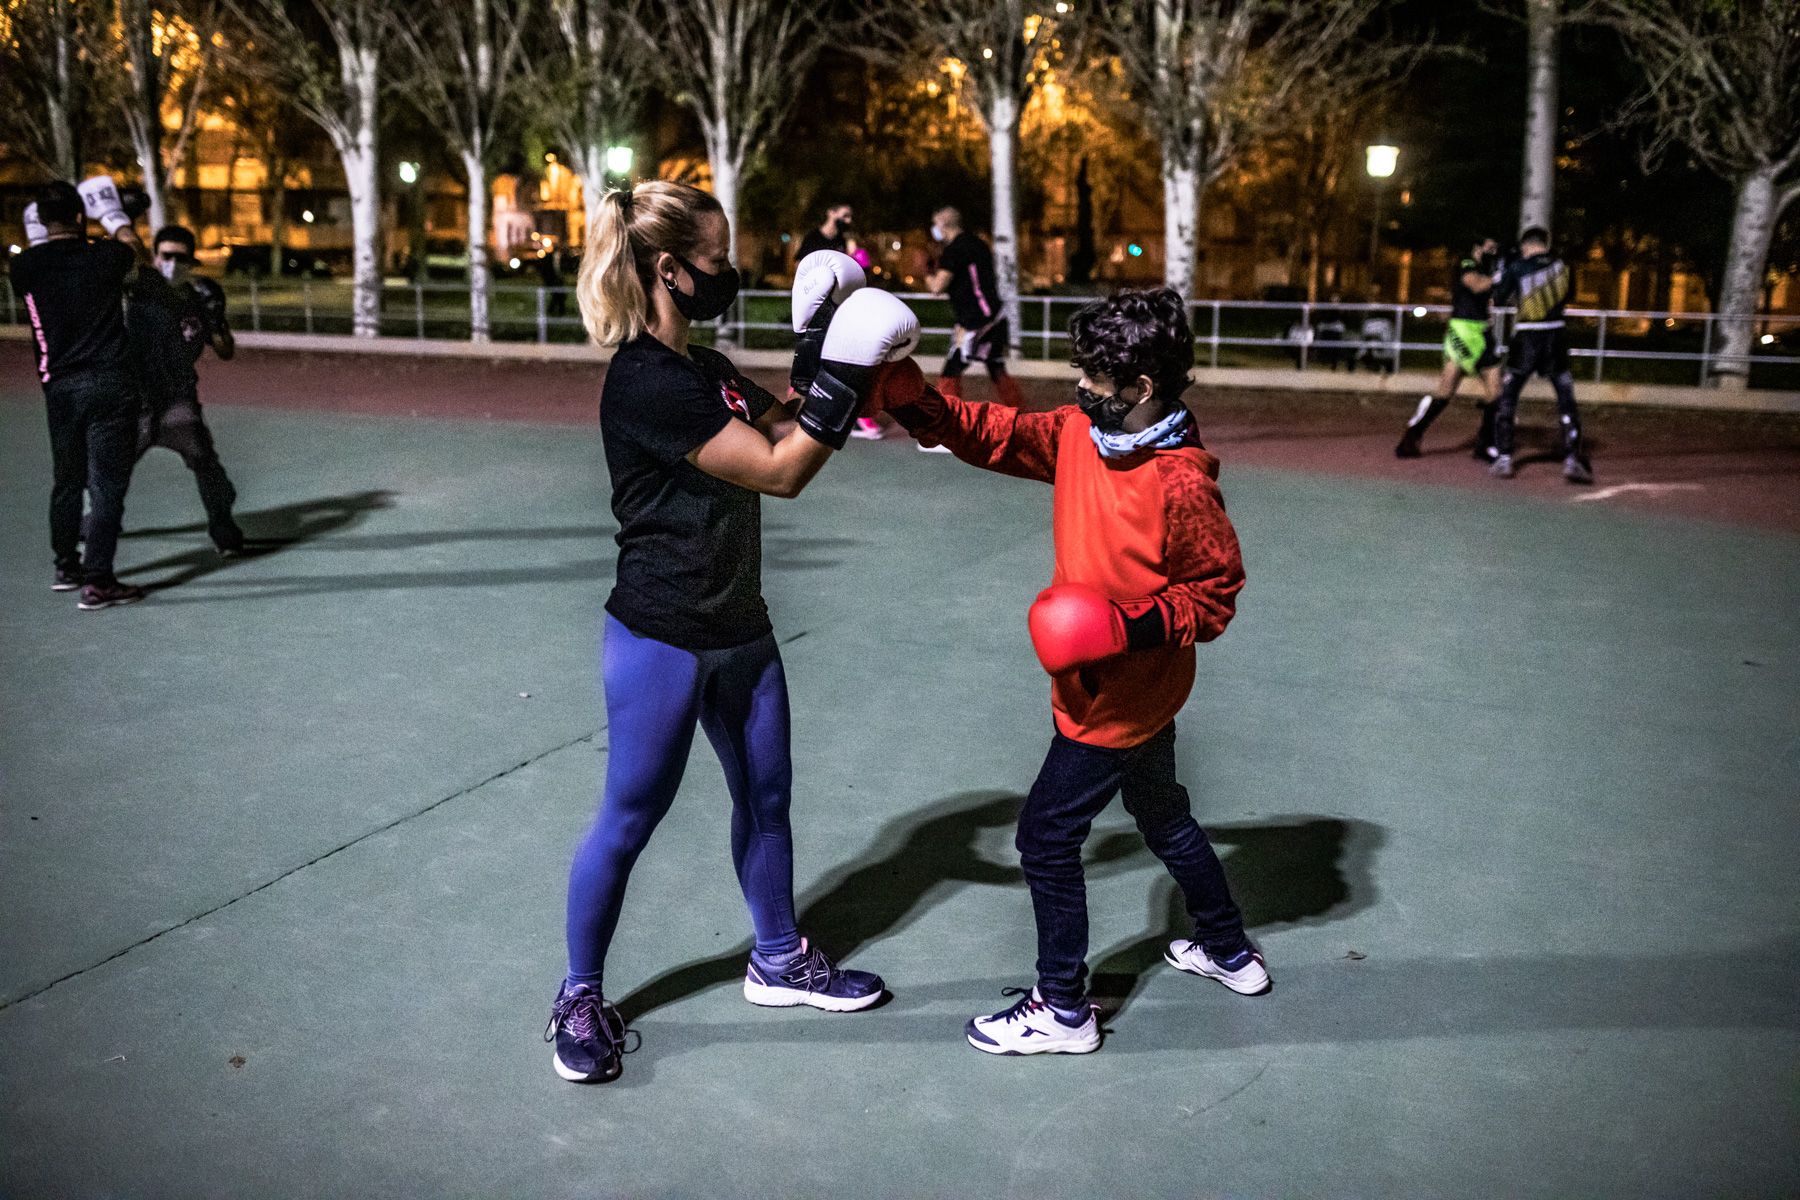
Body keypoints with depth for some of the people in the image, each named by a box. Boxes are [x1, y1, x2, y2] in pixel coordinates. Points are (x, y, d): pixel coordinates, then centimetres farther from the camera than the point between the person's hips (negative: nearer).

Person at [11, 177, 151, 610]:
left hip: (59, 387, 4)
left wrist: (37, 235, 29)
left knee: (67, 480, 19)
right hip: (109, 384, -4)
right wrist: (114, 217, 28)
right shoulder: (103, 256, -8)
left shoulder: (26, 266, 0)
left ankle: (66, 566, 33)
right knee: (107, 485, -2)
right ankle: (97, 582, -5)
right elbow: (137, 251, 15)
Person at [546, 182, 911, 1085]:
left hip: (738, 629, 9)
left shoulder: (709, 370, 7)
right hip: (661, 638, -9)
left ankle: (779, 960, 36)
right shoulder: (645, 383, -22)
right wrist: (845, 377, -23)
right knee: (630, 818, 5)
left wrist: (825, 356, 1)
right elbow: (779, 472, -23)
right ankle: (580, 999, 23)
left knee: (765, 794, 17)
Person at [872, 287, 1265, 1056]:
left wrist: (1136, 626, -29)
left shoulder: (1182, 485, -25)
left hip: (1122, 701, -8)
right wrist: (917, 403, -17)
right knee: (1164, 820, 25)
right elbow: (997, 436, -3)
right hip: (1124, 692, 9)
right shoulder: (1081, 433, -4)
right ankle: (1230, 954, 46)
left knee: (1046, 837, 1)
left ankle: (1063, 1011, 18)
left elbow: (1215, 595, -17)